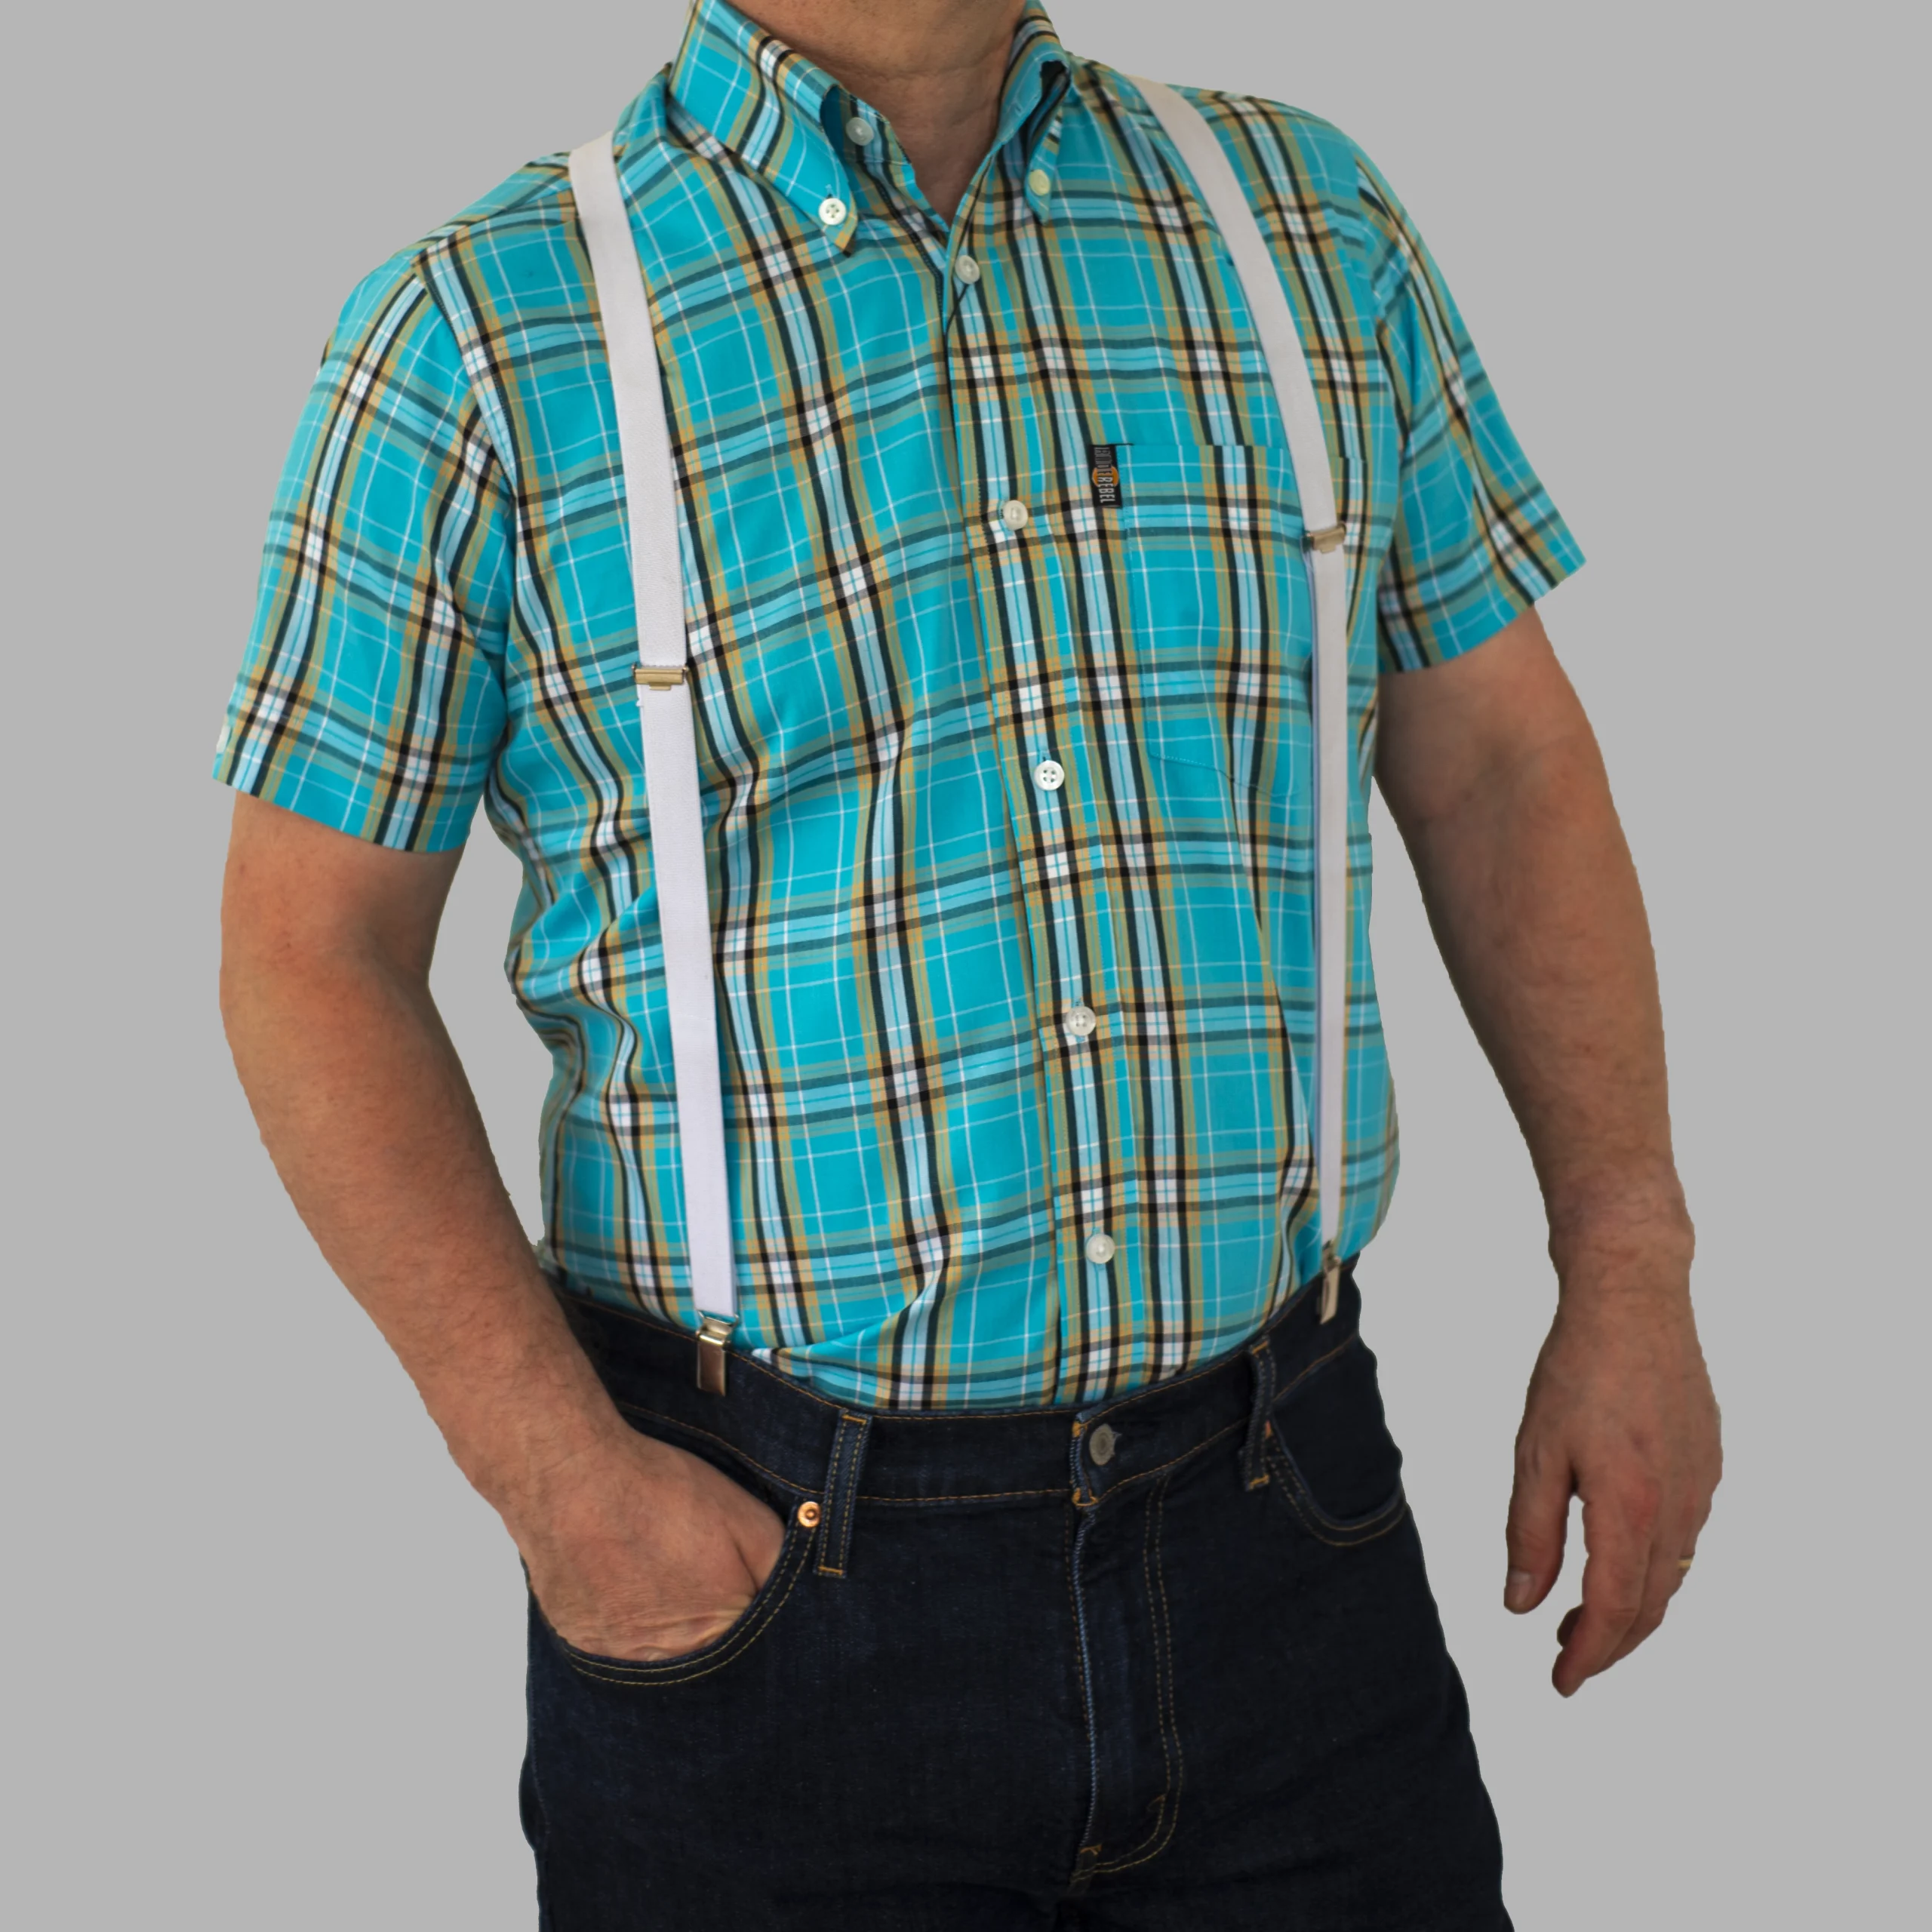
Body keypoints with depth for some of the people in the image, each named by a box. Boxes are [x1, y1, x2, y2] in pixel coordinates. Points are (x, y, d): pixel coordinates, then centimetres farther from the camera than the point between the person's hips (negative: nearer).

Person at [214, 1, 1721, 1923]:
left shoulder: (1311, 226, 6)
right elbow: (310, 949, -4)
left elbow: (1502, 763, 11)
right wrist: (553, 1467, -12)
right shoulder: (479, 335, -5)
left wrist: (1628, 1268, 3)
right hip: (755, 1568, -2)